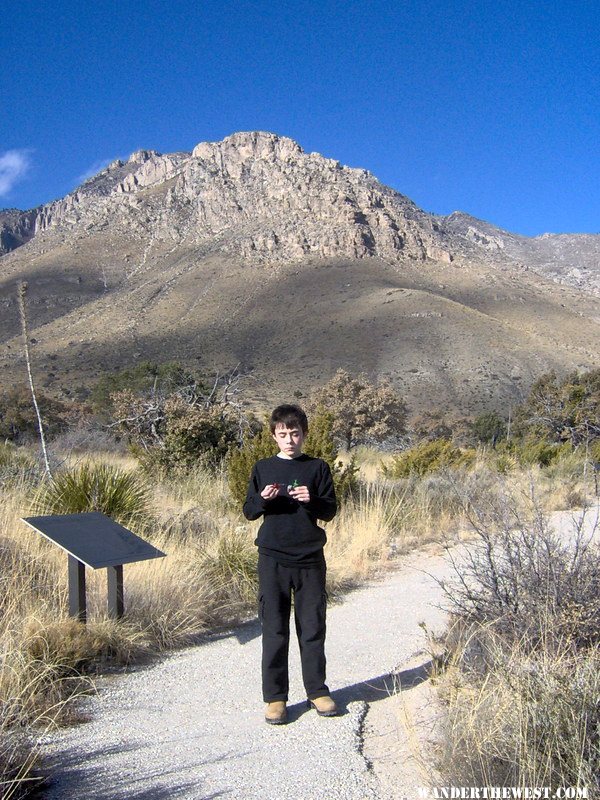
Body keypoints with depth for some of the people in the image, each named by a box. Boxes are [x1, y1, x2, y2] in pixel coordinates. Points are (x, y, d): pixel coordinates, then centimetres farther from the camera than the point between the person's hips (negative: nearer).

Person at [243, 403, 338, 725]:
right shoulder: (263, 468, 6)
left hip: (310, 559, 0)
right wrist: (263, 499, -14)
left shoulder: (317, 467, 4)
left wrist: (312, 500, -15)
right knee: (274, 630, 4)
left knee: (313, 628, 8)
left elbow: (331, 510, 5)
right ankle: (275, 697, 15)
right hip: (273, 559, 0)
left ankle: (317, 691, 22)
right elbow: (248, 511, 7)